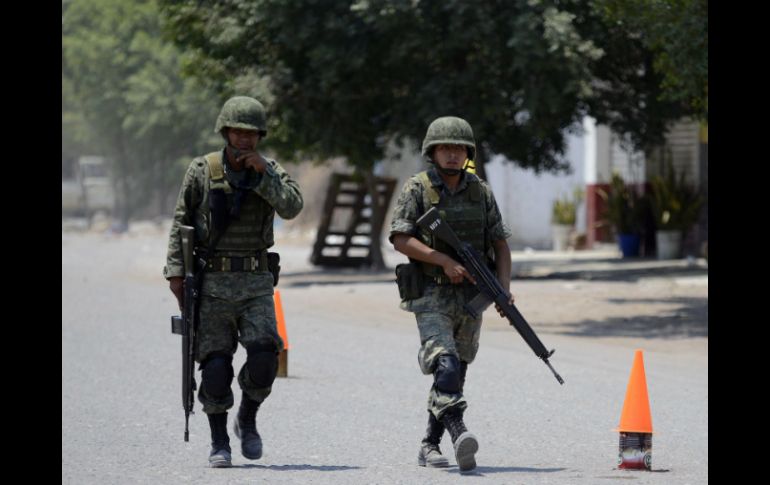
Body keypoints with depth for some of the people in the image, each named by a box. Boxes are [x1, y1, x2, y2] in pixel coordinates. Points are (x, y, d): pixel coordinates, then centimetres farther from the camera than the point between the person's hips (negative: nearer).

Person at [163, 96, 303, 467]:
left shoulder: (271, 171, 5)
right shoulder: (202, 171, 2)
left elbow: (292, 207, -12)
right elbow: (181, 222, 5)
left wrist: (262, 172, -14)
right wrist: (175, 270, -3)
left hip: (256, 283, 1)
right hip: (212, 282, -1)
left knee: (264, 357, -16)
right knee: (215, 365, -5)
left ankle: (248, 420, 10)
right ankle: (219, 443, 9)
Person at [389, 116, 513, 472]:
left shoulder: (481, 192, 9)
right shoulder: (417, 189, -3)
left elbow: (500, 243, 10)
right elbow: (400, 239, -10)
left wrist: (504, 287, -5)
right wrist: (445, 260, -19)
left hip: (471, 297, 5)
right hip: (432, 296, -5)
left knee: (456, 374, 10)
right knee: (446, 366, -23)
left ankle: (430, 446, 20)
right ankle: (459, 435, -37)